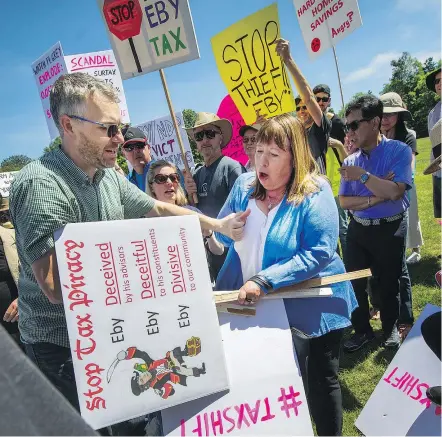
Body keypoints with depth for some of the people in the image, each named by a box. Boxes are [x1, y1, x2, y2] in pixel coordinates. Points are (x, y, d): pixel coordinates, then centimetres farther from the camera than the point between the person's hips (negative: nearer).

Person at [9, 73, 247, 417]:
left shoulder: (109, 177, -1)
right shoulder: (41, 186, -27)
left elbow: (158, 209, 11)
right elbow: (56, 287, -31)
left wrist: (218, 225, 8)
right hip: (62, 346, -7)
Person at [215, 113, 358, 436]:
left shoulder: (315, 192, -16)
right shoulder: (244, 186, -1)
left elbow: (317, 254, -26)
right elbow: (223, 235, 8)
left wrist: (263, 281, -31)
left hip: (309, 306, -4)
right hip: (253, 305, 5)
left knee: (321, 382, 15)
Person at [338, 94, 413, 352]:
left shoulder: (399, 151, -12)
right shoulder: (350, 161, 1)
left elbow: (395, 191, -25)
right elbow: (344, 202, -4)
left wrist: (363, 175, -22)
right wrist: (375, 199, -18)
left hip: (389, 229, -4)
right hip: (358, 229, 4)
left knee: (389, 282, 12)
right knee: (355, 282, 10)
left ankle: (391, 329, 36)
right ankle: (362, 330, 30)